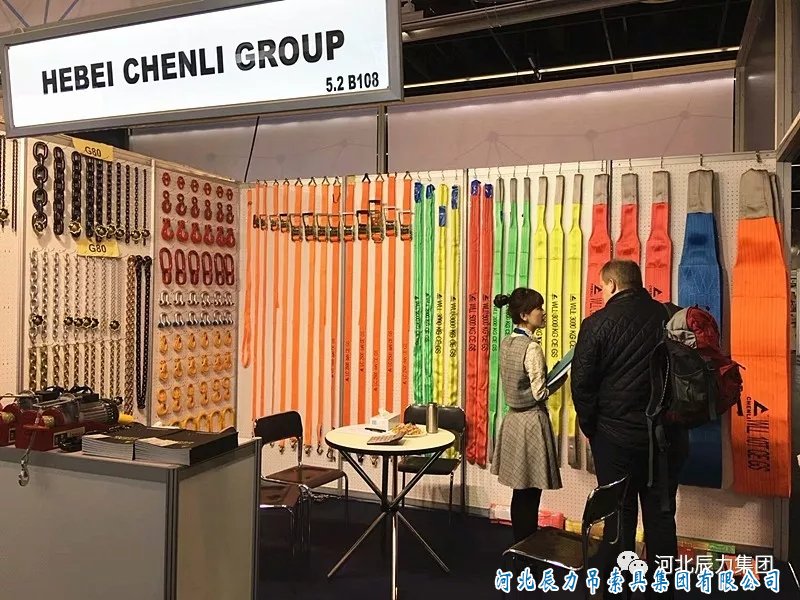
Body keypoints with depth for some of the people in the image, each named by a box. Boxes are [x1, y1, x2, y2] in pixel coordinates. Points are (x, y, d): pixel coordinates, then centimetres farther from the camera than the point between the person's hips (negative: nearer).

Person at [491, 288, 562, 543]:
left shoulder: (505, 343, 6)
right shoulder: (532, 347, -19)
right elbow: (539, 393, -18)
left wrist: (547, 380, 9)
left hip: (513, 419, 8)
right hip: (531, 422, -8)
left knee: (520, 493, 17)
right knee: (530, 496, 3)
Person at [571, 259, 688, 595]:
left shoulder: (598, 323, -10)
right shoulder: (673, 316, -1)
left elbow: (581, 382, -10)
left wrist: (590, 426, 3)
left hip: (616, 437, -3)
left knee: (619, 517, 9)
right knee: (661, 517, 15)